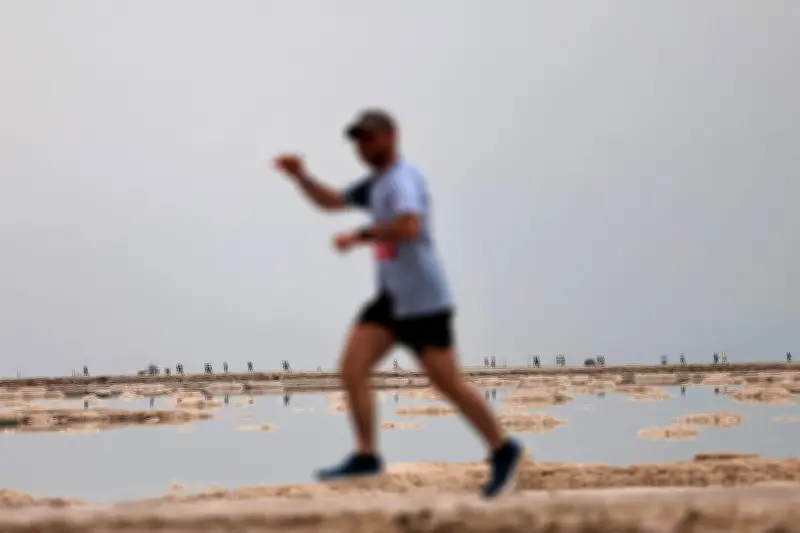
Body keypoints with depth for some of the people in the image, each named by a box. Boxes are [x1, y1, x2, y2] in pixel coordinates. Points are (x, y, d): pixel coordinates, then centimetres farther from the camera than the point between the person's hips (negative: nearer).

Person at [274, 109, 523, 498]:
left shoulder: (403, 179, -13)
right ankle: (366, 455, -2)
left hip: (424, 301, -9)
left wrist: (362, 236, -23)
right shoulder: (376, 183, 17)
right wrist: (300, 176, 8)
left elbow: (410, 226, -31)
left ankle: (503, 451, 12)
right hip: (391, 298, 9)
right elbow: (330, 202, 24)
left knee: (448, 383, -4)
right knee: (351, 368, -5)